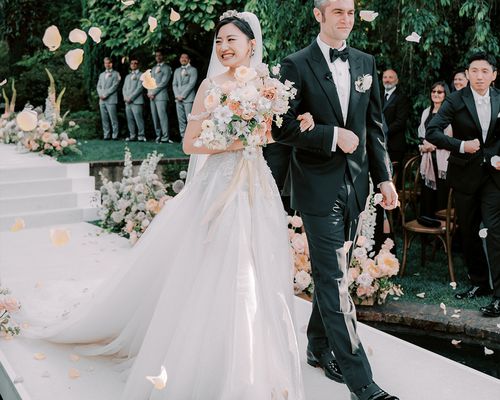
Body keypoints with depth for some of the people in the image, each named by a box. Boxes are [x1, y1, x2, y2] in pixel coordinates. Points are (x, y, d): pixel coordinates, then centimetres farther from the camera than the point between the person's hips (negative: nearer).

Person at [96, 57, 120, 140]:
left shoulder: (116, 74, 5)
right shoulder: (101, 75, 23)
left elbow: (114, 86, -6)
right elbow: (98, 86, 18)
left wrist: (105, 94, -12)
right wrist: (100, 94, -2)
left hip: (111, 100, -6)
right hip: (102, 100, 6)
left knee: (113, 119, -8)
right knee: (104, 119, 3)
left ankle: (115, 135, -7)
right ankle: (106, 135, 5)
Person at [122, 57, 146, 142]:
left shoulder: (141, 75, 4)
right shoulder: (127, 76, 25)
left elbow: (139, 88, -7)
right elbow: (124, 88, 19)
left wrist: (131, 98, -13)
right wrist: (125, 97, -1)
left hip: (136, 101, -6)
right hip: (127, 102, 6)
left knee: (138, 119, -11)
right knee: (130, 119, 2)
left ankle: (141, 135, -7)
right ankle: (132, 135, 6)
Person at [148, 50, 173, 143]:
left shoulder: (166, 68, 2)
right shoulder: (153, 68, 24)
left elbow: (164, 82, -8)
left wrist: (153, 92, -11)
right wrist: (149, 92, 2)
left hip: (161, 95, -7)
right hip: (152, 97, 7)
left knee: (162, 116, -13)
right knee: (155, 117, 3)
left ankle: (165, 138, -14)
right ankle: (158, 136, 5)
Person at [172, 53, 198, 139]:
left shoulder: (193, 70, 4)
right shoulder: (177, 71, 21)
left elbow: (191, 84, -6)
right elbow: (174, 84, 15)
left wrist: (182, 95, -11)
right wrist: (177, 95, -2)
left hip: (188, 98, -5)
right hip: (178, 99, 5)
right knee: (181, 119, 2)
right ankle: (183, 137, 5)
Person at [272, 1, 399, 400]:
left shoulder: (366, 63, 10)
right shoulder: (296, 65, -5)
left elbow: (374, 126, 11)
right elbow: (282, 128, -10)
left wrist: (384, 177, 6)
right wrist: (333, 135, -17)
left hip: (354, 184, 6)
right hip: (318, 186, -5)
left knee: (331, 272, 17)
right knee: (335, 278, -5)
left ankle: (319, 347, 34)